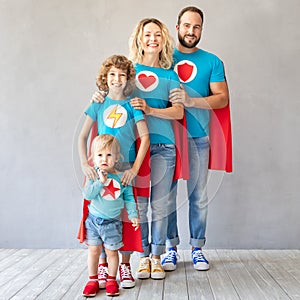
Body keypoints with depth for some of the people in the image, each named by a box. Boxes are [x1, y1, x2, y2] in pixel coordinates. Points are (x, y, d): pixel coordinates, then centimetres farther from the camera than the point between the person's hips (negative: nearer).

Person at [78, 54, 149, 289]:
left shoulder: (132, 104, 1)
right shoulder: (98, 104, 6)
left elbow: (145, 138, -4)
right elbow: (83, 136, 6)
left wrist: (135, 169, -12)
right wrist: (84, 164, -6)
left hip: (126, 167, -1)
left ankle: (125, 265, 17)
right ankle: (103, 265, 16)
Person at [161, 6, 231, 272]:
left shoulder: (211, 62, 6)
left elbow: (223, 98, -3)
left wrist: (190, 101, -18)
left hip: (198, 138, 0)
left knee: (198, 197, 5)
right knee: (167, 195, 3)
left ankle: (197, 247, 19)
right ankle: (171, 247, 17)